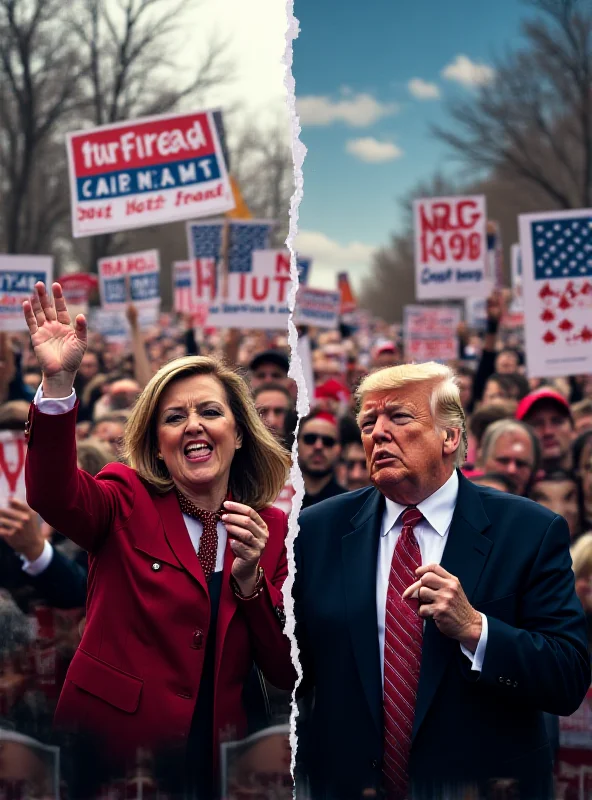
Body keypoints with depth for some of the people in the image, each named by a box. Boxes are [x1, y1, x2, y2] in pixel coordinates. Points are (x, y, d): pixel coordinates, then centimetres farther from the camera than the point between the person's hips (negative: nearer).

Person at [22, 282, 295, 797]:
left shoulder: (272, 531, 3)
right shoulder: (128, 501, -1)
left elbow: (287, 674, -1)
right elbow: (54, 495, -25)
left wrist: (249, 578, -16)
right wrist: (59, 382, -38)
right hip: (110, 752, -2)